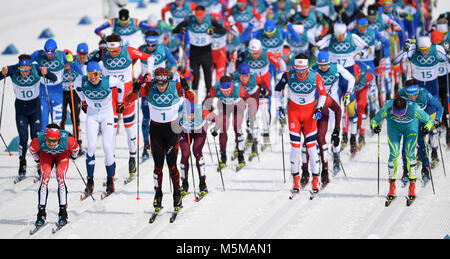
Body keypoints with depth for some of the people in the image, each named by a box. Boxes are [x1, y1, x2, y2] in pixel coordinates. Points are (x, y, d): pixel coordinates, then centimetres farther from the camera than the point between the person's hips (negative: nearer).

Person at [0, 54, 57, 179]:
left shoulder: (36, 69, -22)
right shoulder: (13, 70, -22)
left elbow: (54, 79, -25)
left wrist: (46, 73, -46)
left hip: (35, 107, 0)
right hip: (20, 108, 0)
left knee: (36, 137, -5)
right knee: (23, 138, -6)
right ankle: (22, 164, 14)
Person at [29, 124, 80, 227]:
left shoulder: (67, 140, -41)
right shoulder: (38, 140, -38)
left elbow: (75, 147, -16)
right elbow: (32, 149, -12)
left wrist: (74, 155, 3)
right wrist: (36, 158, 5)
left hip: (63, 154, -1)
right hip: (45, 154, 1)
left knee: (61, 177, -21)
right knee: (44, 177, -19)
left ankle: (63, 214, -15)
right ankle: (41, 214, -14)